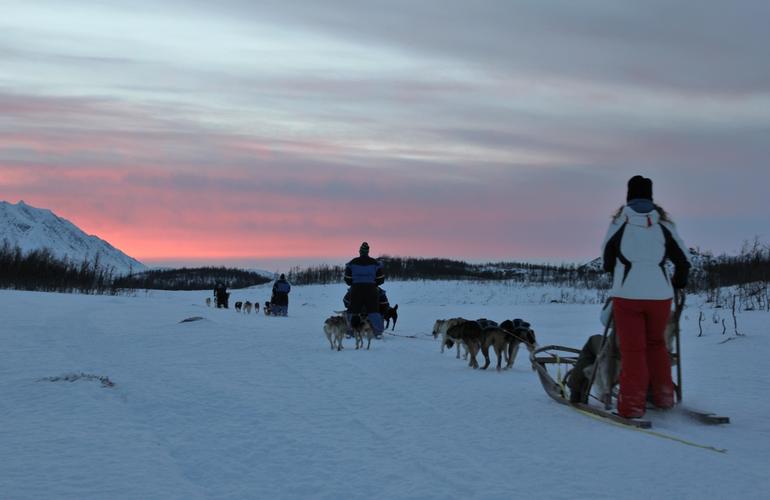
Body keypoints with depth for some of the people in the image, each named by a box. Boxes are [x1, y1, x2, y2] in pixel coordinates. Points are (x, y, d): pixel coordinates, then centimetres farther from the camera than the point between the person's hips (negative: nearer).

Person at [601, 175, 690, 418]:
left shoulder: (620, 219, 2)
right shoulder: (663, 222, 8)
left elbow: (607, 254, 11)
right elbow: (683, 258, 12)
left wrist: (614, 274, 29)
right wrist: (679, 282, 29)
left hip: (627, 293, -3)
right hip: (660, 293, 3)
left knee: (633, 349, 1)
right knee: (656, 343, 21)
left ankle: (632, 404, -2)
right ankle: (664, 395, 19)